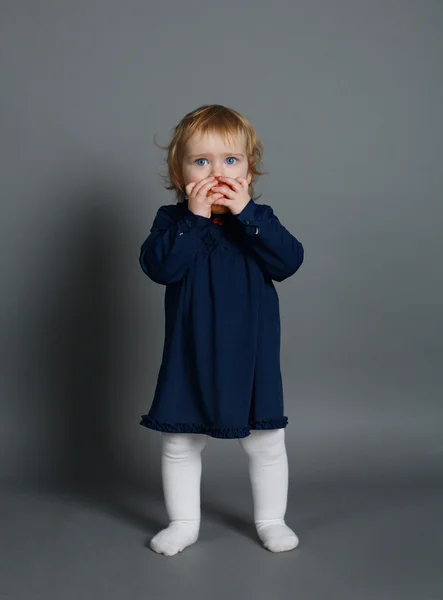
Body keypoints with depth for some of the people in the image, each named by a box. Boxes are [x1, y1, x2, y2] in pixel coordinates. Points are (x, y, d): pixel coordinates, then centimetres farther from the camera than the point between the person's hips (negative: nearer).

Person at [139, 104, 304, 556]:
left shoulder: (259, 219, -2)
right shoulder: (172, 220, -4)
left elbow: (289, 261, -19)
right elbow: (158, 266, -21)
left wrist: (245, 214, -25)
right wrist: (193, 218, -26)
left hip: (250, 358, 0)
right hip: (189, 360, 0)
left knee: (265, 443, 11)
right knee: (179, 444, 12)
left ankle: (270, 519, 32)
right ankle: (184, 523, 31)